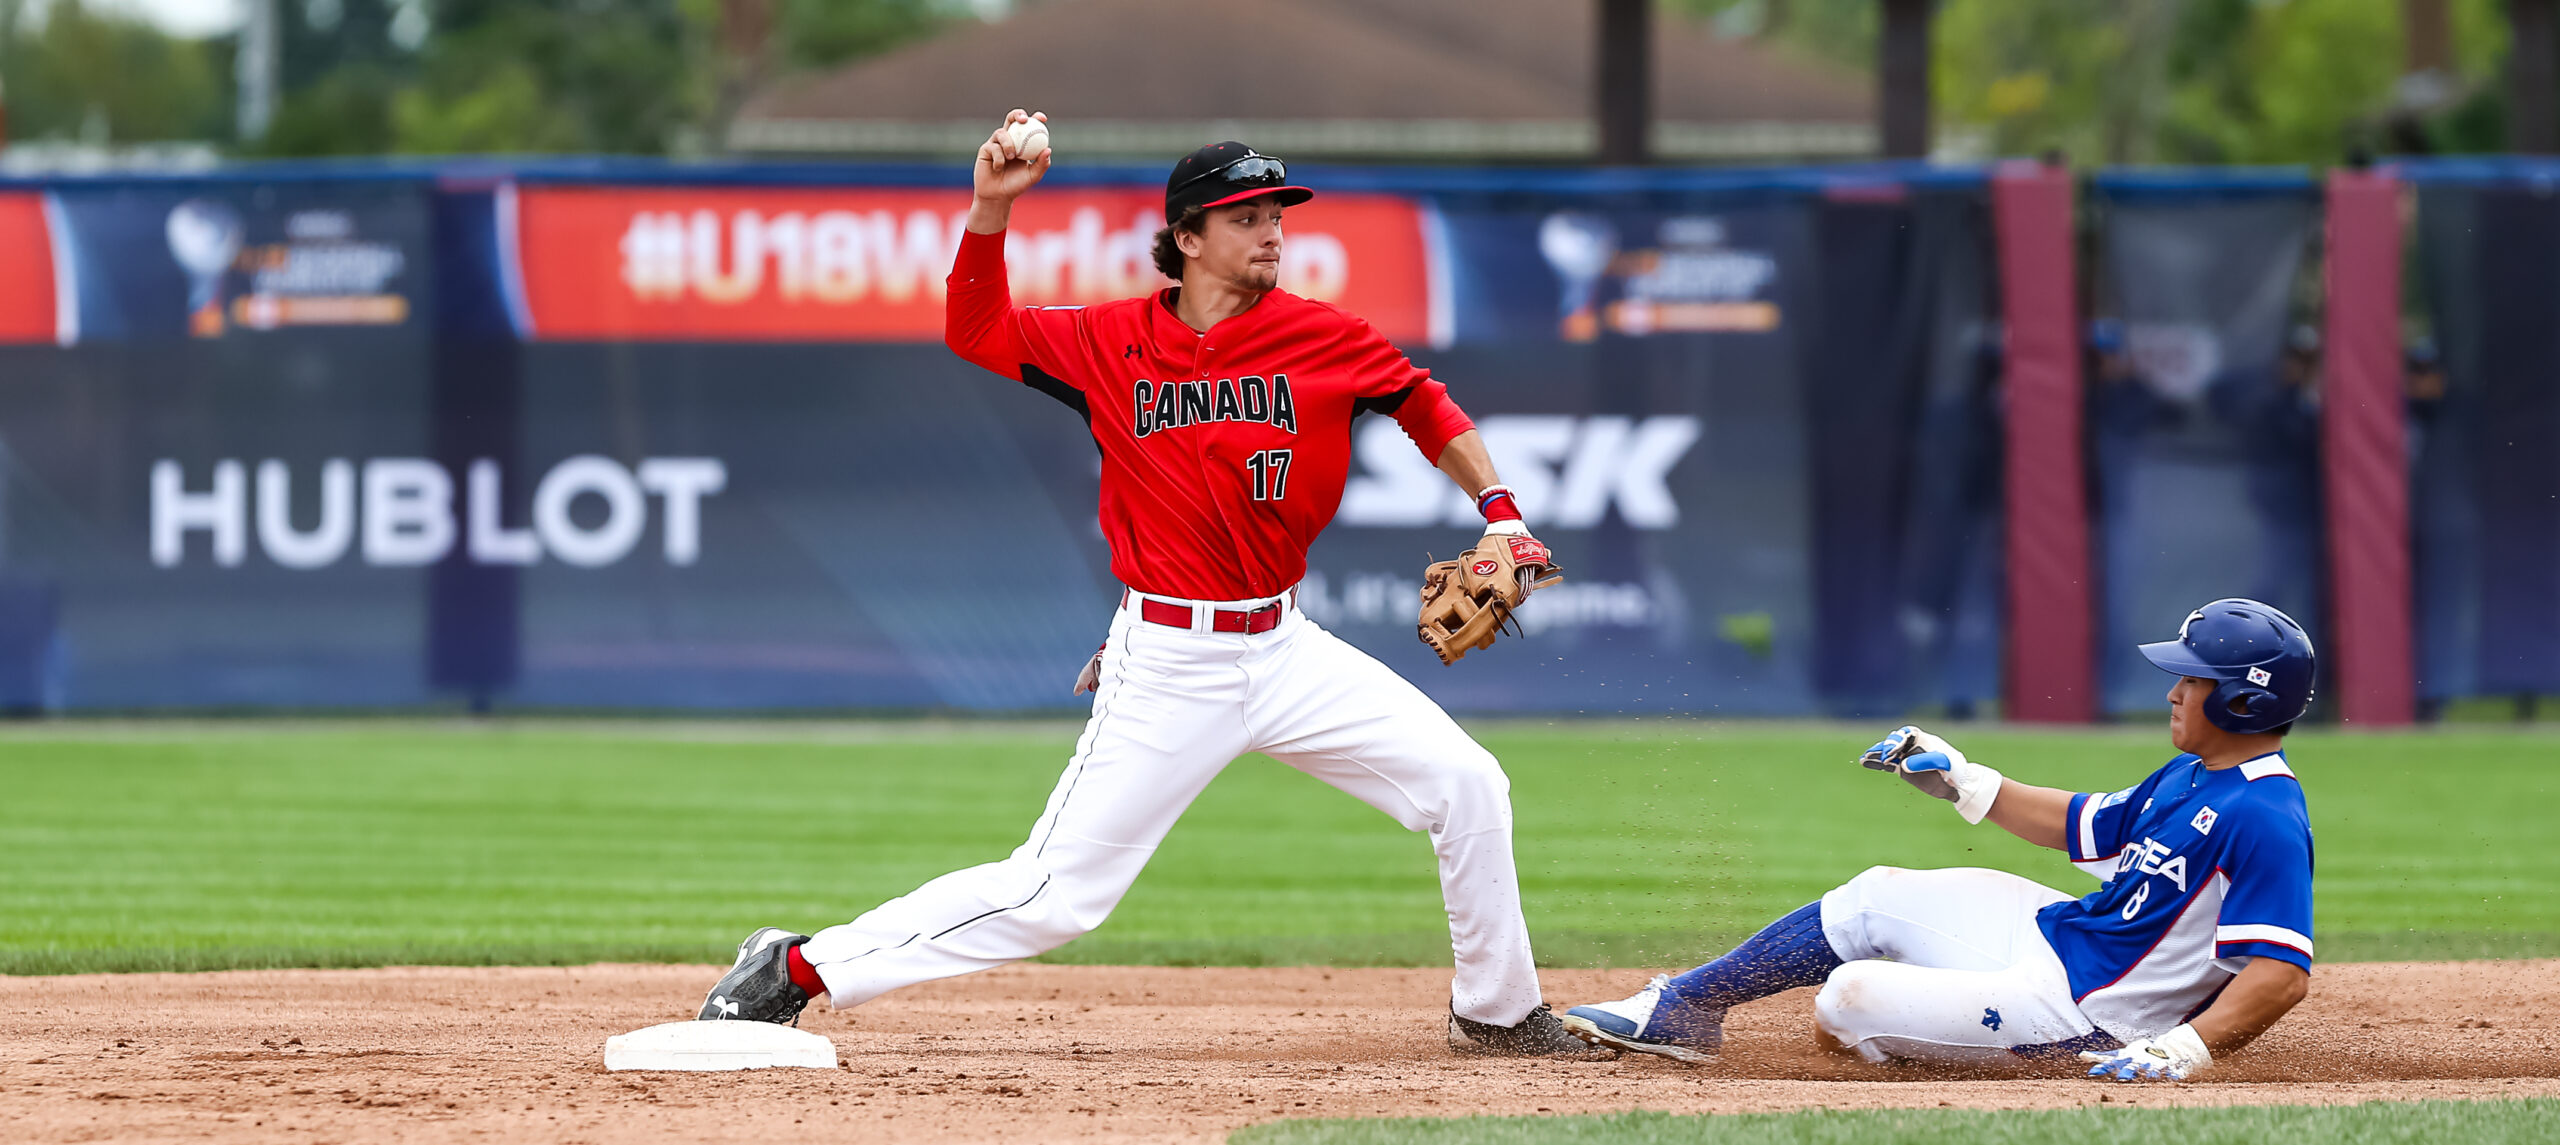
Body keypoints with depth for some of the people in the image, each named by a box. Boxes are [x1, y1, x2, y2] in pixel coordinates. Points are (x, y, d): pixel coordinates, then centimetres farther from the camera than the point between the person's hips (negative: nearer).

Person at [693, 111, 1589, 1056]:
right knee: (1054, 892, -8)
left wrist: (1497, 509, 4)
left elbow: (1423, 403, 13)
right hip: (1164, 666, -4)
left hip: (1283, 650, 4)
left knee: (1467, 784, -3)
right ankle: (801, 967, 2)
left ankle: (1496, 1011, 17)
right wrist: (992, 206, -12)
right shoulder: (1114, 342, -3)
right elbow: (976, 331, 0)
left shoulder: (1321, 338, 0)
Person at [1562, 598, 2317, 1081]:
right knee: (1877, 898, 16)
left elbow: (2282, 974, -33)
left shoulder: (2264, 822, -26)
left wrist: (2182, 1052, -41)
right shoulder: (2190, 778, 7)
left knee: (1846, 1001, -13)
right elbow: (2084, 827, 21)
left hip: (2078, 1006, -10)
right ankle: (1680, 1010, 27)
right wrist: (1963, 782, 17)